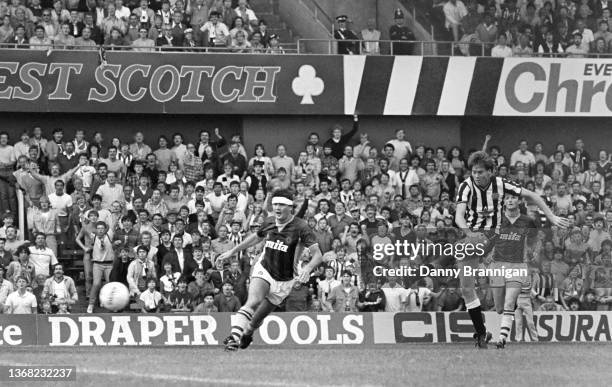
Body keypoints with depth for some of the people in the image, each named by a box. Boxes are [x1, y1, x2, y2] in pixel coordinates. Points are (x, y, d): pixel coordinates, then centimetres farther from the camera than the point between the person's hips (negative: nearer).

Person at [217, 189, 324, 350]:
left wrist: (307, 268, -40)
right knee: (253, 302, -28)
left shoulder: (301, 227, -16)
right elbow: (255, 238, 21)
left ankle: (246, 335, 38)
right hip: (264, 270, 1)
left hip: (283, 281, -1)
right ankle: (234, 337, -39)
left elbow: (317, 254, -20)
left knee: (258, 318, 7)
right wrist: (232, 251, 23)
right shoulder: (269, 222, -1)